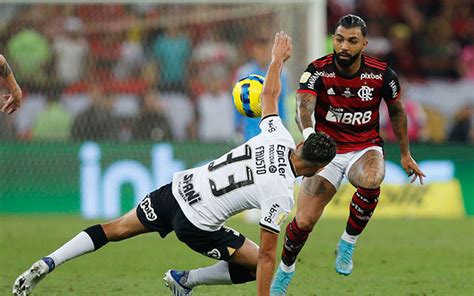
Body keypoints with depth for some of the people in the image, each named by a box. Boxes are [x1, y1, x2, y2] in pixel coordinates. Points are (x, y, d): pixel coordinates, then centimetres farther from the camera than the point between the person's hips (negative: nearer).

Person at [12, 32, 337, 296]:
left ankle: (47, 263, 11)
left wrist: (278, 59, 34)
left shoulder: (278, 138, -4)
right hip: (197, 224, -6)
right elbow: (267, 257, -15)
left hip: (178, 188, 6)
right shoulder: (281, 195, -18)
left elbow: (269, 96, 16)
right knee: (256, 264, 9)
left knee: (117, 229, 20)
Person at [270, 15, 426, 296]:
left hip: (366, 149, 0)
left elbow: (397, 111, 7)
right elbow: (304, 107, -32)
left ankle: (348, 243, -13)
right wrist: (309, 133, -54)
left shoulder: (382, 75, -11)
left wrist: (406, 154, 12)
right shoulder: (317, 71, -16)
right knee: (304, 221, -8)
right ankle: (285, 269, 23)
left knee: (370, 182, -37)